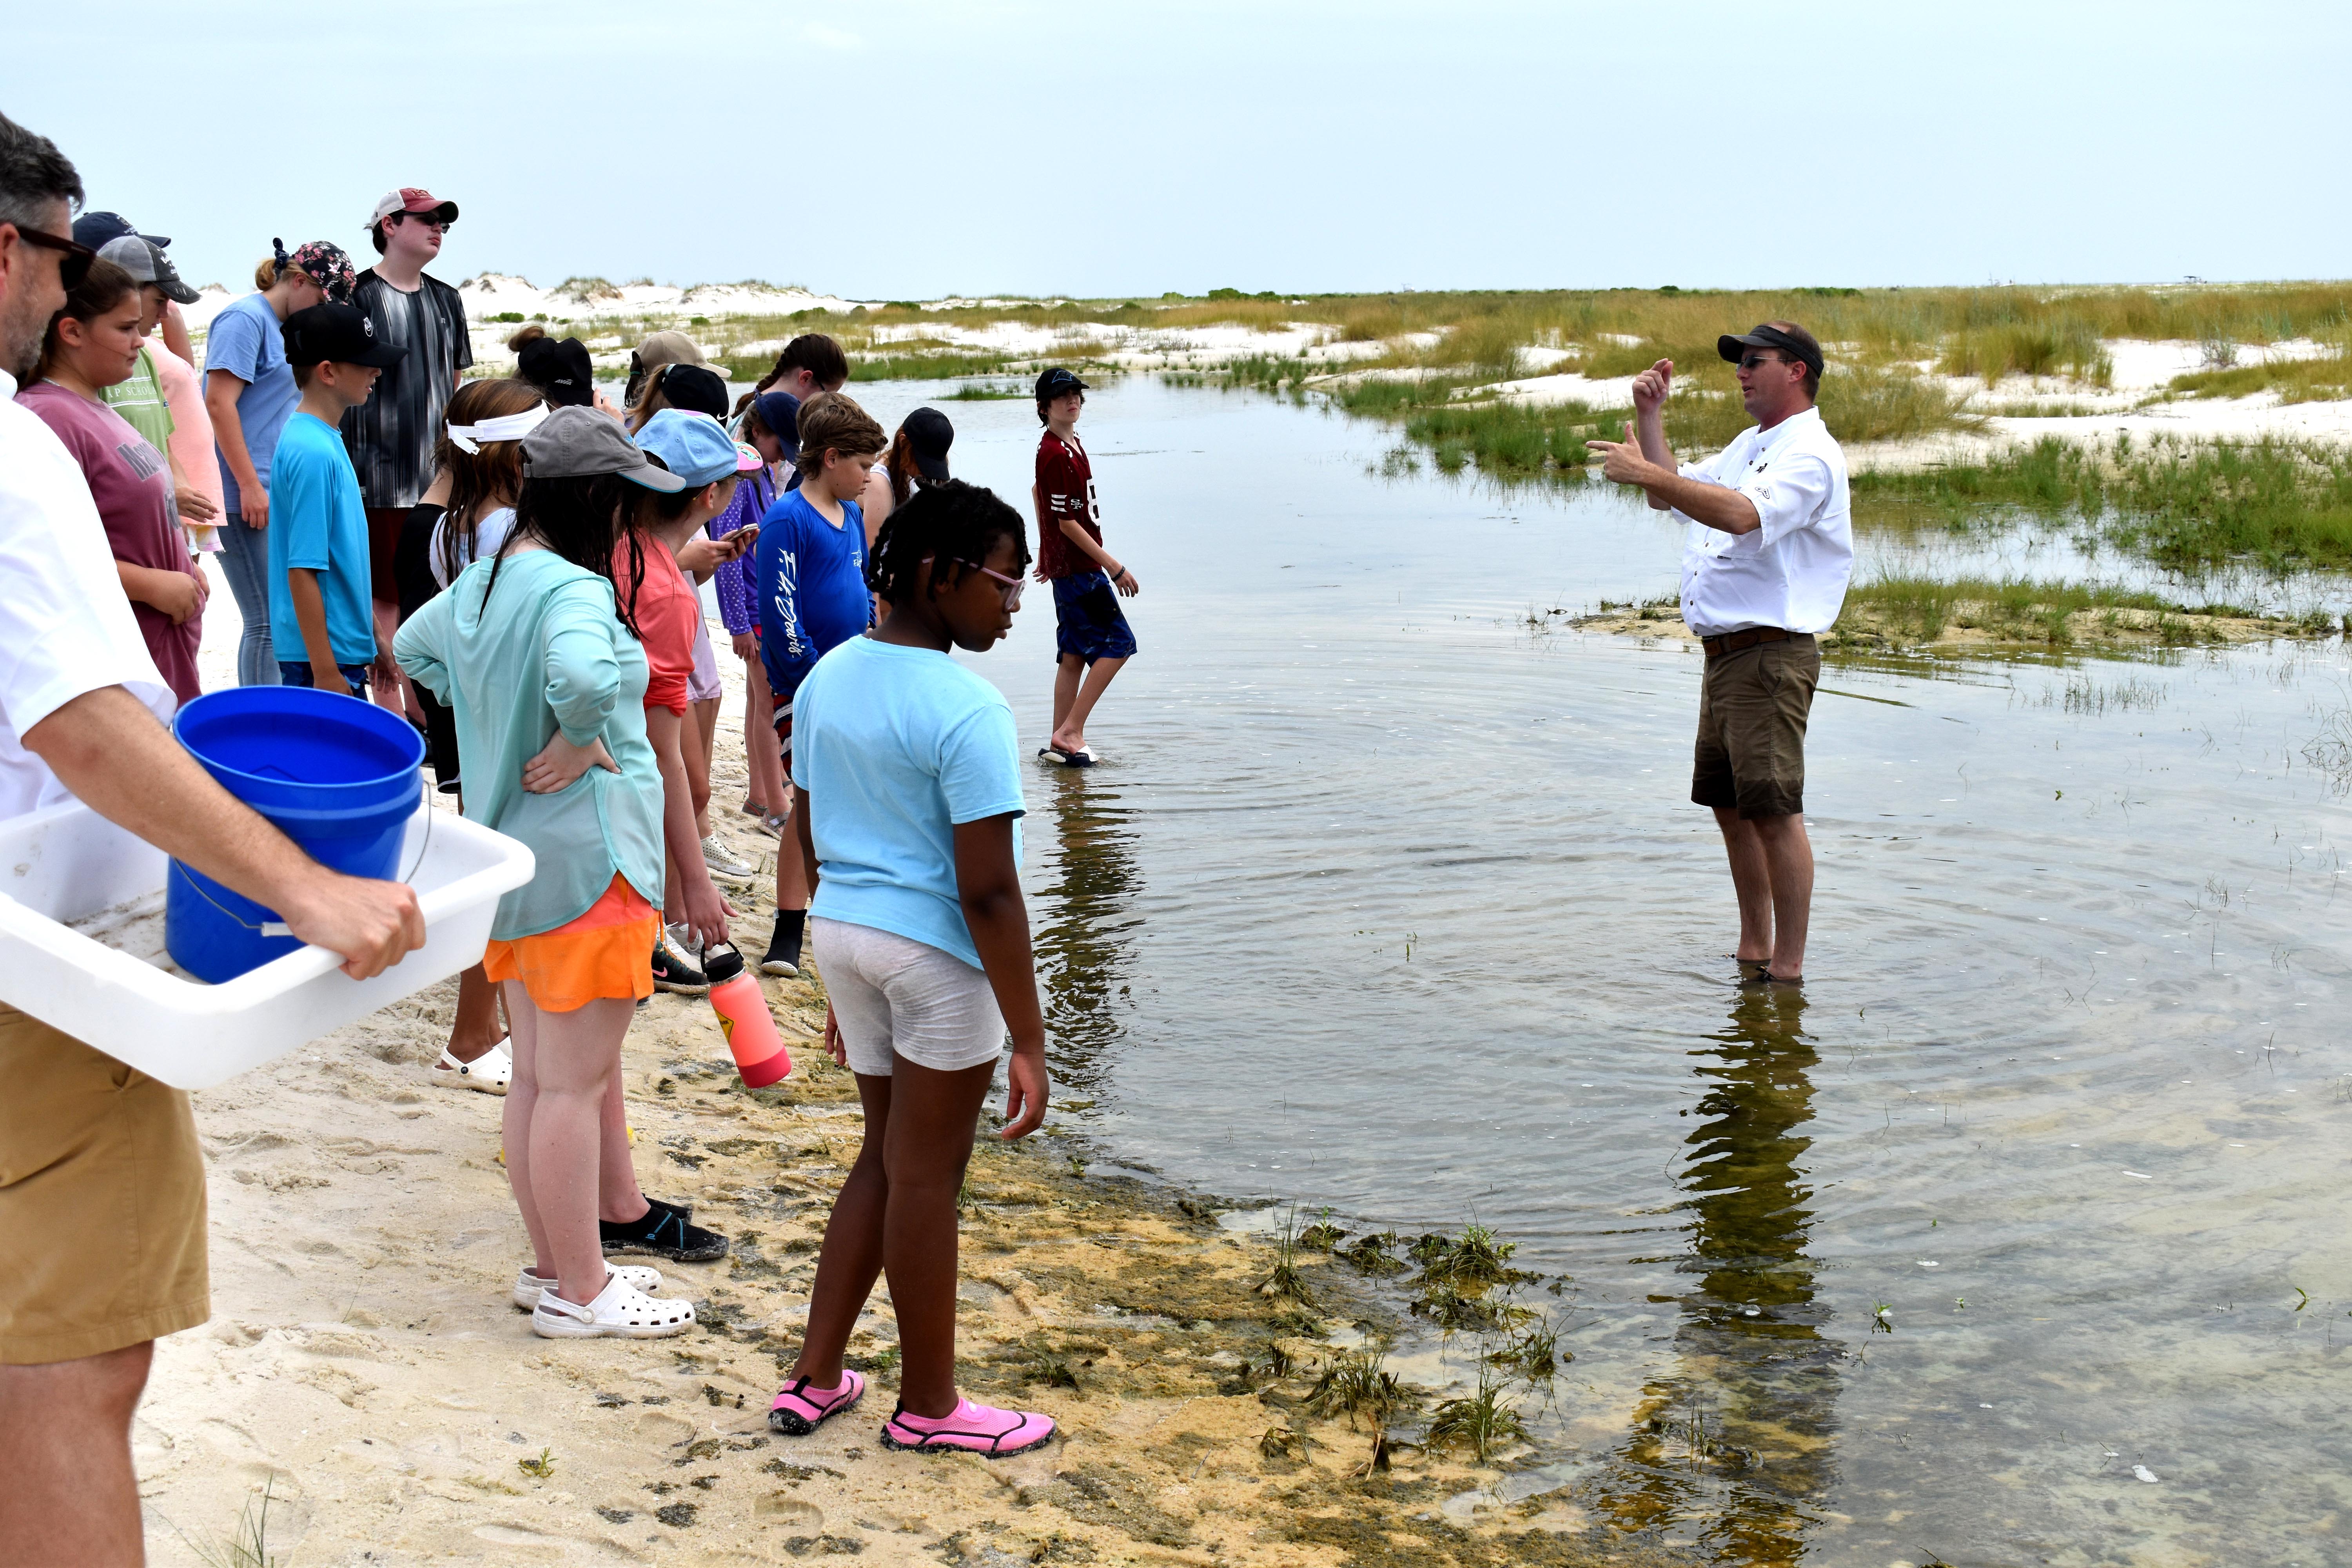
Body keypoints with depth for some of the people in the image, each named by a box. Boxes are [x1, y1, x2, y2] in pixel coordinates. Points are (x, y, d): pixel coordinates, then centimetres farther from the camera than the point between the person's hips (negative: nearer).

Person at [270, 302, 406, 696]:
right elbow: (303, 571, -21)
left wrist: (374, 637, 23)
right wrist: (326, 674, -20)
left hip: (348, 647, 9)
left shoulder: (327, 441, 11)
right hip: (325, 661, -9)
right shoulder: (312, 453, -19)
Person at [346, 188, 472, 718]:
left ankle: (421, 704, 18)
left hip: (437, 475, 6)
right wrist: (346, 468, -10)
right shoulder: (358, 298, -5)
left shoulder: (445, 300, 15)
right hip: (379, 476, -6)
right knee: (385, 596, -3)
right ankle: (390, 712, 2)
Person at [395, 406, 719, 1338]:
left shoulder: (483, 579, 8)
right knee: (575, 1085, 0)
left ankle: (551, 1261, 30)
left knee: (536, 1076, 17)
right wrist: (578, 744, -23)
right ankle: (579, 1293, 10)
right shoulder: (572, 588, -21)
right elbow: (584, 675, -43)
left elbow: (411, 648, 26)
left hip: (511, 857, 9)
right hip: (584, 862, -9)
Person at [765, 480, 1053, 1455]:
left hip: (844, 934, 8)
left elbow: (812, 842, 13)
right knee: (926, 1178, 7)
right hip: (939, 954, -8)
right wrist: (1029, 1042, -15)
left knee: (886, 1158, 21)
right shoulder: (967, 712, -19)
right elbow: (987, 892, -21)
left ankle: (813, 1379, 26)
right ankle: (927, 1404, 23)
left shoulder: (827, 679, 6)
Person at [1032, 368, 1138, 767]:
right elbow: (1067, 522, -20)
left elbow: (1038, 491, 28)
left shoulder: (1070, 443, 12)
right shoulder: (1056, 454, -18)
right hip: (1077, 567, -10)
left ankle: (1059, 742, 14)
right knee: (1118, 643, -9)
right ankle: (1070, 732, -8)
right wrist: (1115, 568, -17)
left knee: (1074, 655, 11)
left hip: (1068, 566, 10)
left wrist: (1046, 553, 30)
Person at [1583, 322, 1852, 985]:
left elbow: (1742, 514, -29)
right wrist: (1649, 416, 15)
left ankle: (1788, 968, -4)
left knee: (1774, 811, -9)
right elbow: (1668, 497, 25)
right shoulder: (1748, 446, 21)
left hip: (1771, 656, -10)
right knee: (1729, 805, 14)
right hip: (1725, 653, 10)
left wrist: (1646, 471, -26)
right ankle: (1753, 953, 25)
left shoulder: (1809, 456, -11)